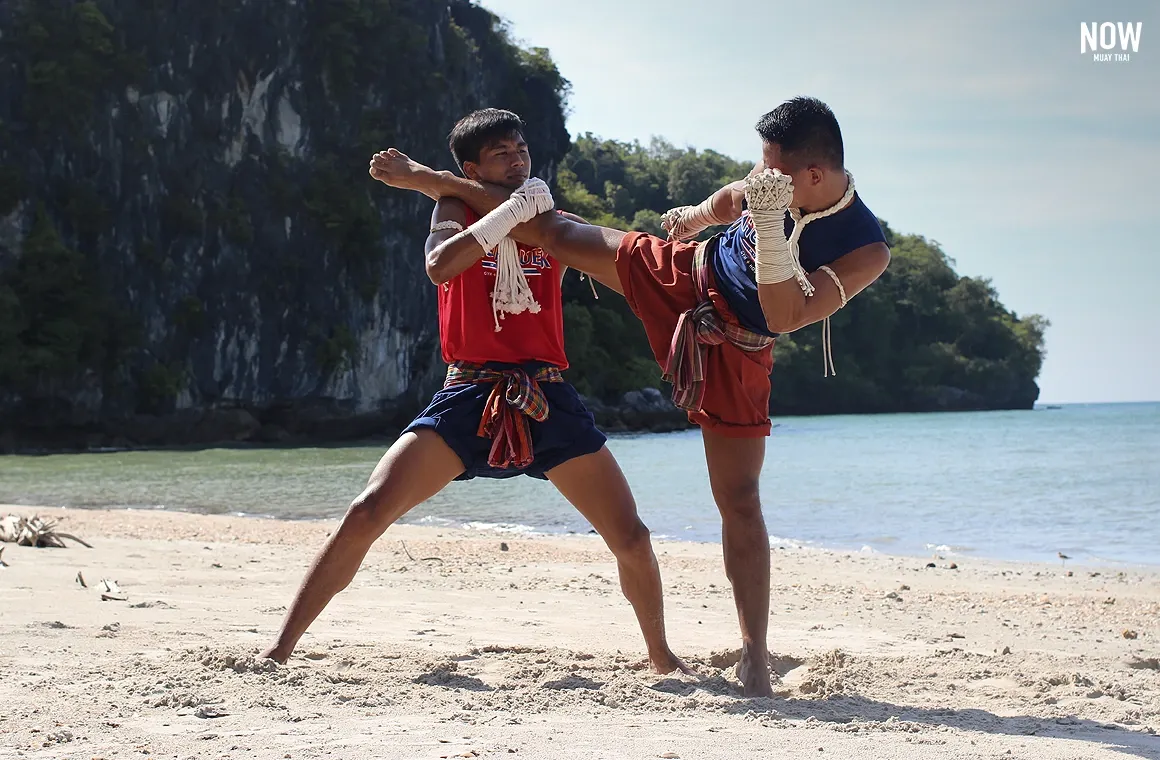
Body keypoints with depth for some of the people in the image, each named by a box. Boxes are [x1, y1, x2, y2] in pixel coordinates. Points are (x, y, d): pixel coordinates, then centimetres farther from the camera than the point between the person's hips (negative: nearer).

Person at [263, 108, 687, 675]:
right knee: (367, 513, -16)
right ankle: (281, 648, -9)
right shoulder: (456, 211, 6)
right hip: (469, 396, -2)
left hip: (547, 401, 3)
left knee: (631, 537, 0)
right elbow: (440, 266, -17)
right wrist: (515, 209, -16)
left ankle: (662, 657, 24)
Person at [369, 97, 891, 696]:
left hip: (732, 350, -5)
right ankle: (426, 180, 32)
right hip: (685, 274, 5)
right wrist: (700, 214, -3)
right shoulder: (779, 179, -13)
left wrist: (770, 226, -45)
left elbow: (786, 318, -36)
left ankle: (755, 655, 2)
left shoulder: (866, 249, -29)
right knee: (550, 231, 9)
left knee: (739, 500, -8)